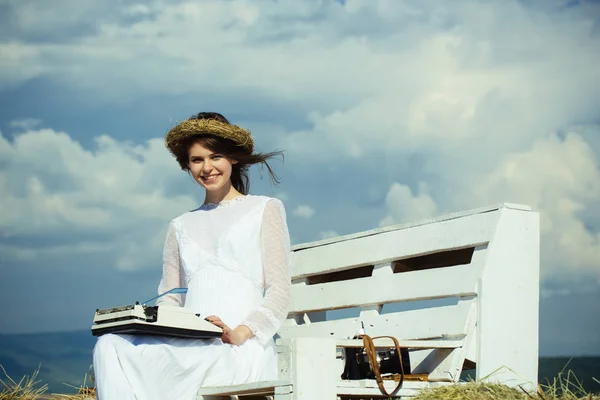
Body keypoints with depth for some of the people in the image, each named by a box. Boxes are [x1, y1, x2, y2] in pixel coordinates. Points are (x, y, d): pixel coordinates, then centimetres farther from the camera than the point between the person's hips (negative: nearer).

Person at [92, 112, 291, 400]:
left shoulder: (264, 210, 14)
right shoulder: (181, 226, 27)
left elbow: (279, 290, 6)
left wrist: (242, 333, -12)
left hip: (241, 347, -4)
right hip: (188, 343, 4)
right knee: (110, 346, -26)